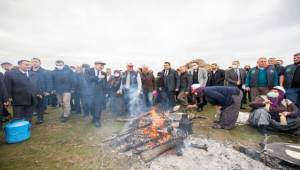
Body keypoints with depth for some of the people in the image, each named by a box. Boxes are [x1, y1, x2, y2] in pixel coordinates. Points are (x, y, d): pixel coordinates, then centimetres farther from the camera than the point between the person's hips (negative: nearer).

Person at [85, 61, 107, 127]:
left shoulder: (104, 73, 7)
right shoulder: (88, 71, 0)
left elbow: (105, 83, 11)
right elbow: (88, 79, -17)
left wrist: (105, 92, 5)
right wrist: (98, 77, -23)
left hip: (100, 92, 1)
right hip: (91, 91, 0)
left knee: (99, 106, -5)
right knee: (93, 106, 10)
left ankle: (97, 120, 7)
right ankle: (95, 118, 28)